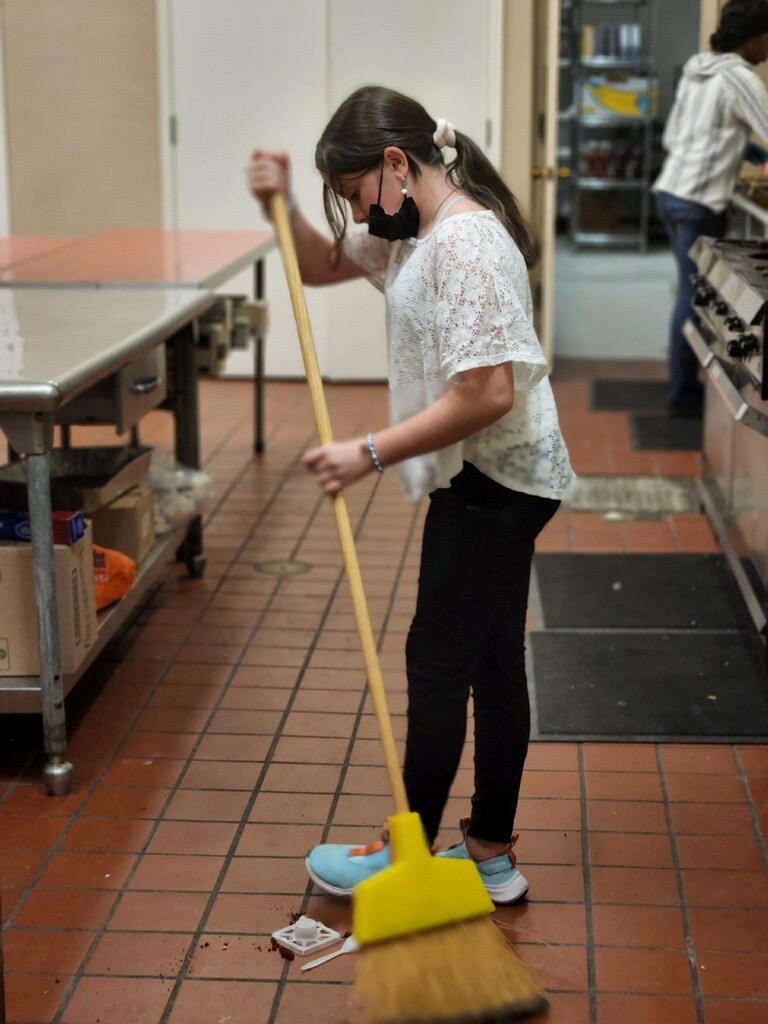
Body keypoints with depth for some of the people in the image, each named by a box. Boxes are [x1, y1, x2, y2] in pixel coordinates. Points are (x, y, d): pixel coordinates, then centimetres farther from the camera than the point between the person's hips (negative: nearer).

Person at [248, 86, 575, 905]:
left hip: (492, 482, -10)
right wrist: (283, 207, 2)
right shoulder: (417, 230, 9)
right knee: (493, 662, 13)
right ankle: (490, 853, 22)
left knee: (438, 661, 1)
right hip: (493, 478, 10)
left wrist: (370, 453, -23)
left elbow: (486, 394, -28)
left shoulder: (467, 243, -22)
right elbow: (322, 266, 22)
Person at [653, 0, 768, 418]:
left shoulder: (696, 69, 13)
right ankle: (683, 395, 7)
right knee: (695, 296, -1)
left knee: (693, 291, 16)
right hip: (699, 204, -9)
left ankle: (683, 382, 23)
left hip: (671, 192, 9)